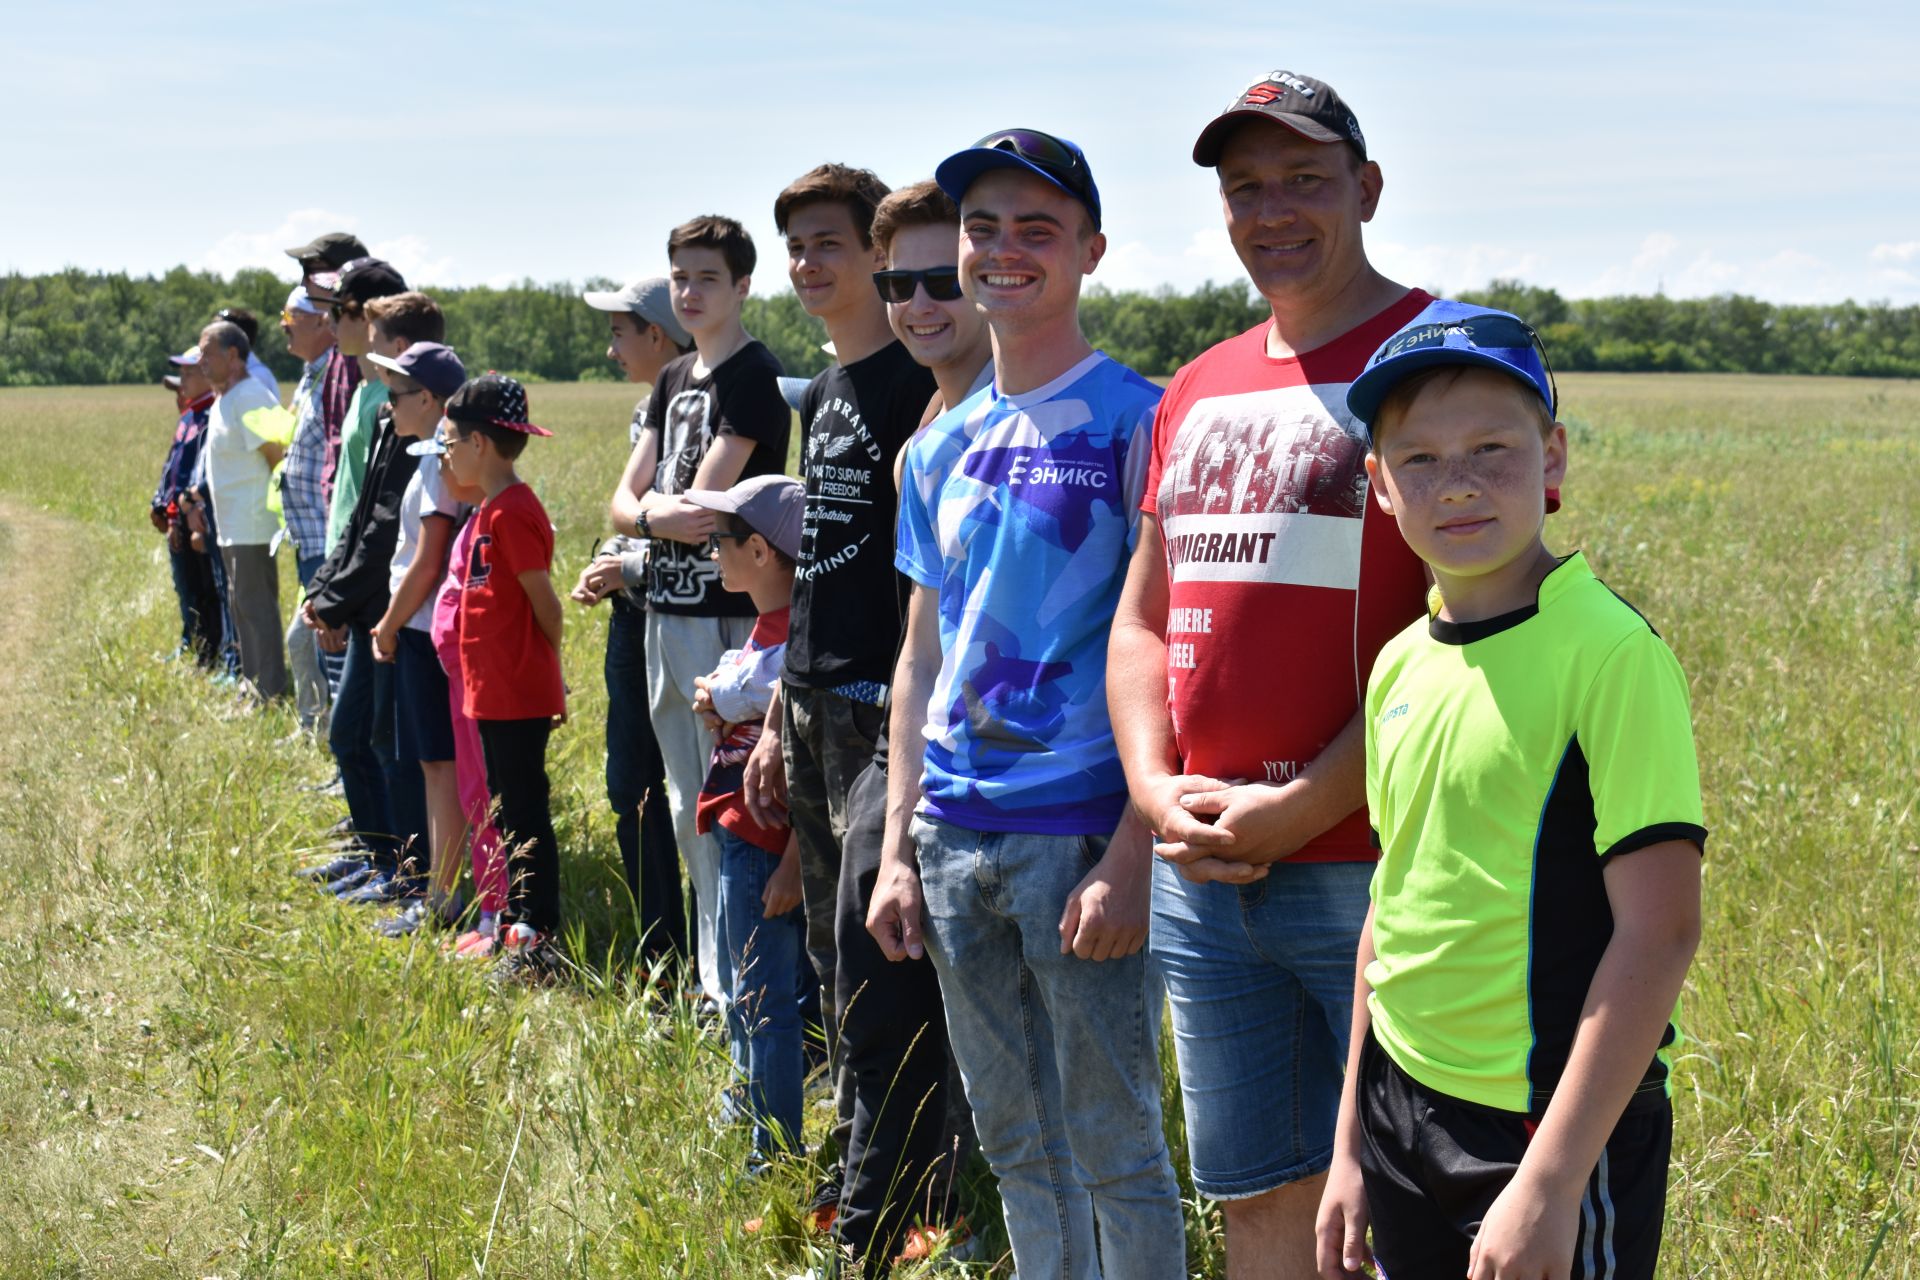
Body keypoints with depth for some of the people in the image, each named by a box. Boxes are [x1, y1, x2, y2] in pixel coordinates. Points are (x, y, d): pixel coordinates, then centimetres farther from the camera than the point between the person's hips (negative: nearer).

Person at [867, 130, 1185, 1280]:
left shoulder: (1135, 422, -7)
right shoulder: (942, 447, 12)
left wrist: (1129, 855, -17)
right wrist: (901, 849, 12)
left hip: (1081, 832, -6)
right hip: (957, 837, 6)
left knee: (1115, 1147, 2)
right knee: (1015, 1141, 16)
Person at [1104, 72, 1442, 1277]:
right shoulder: (1199, 390, 16)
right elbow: (1143, 619, 18)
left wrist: (1303, 807, -16)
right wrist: (1156, 789, 1)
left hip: (1375, 874, -6)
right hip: (1202, 876, 6)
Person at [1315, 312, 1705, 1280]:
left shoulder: (1610, 651, -15)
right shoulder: (1400, 665, 4)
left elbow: (1660, 927, -18)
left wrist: (1551, 1181, -20)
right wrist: (1352, 1144, 15)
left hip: (1557, 1127, -6)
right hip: (1404, 1114, 6)